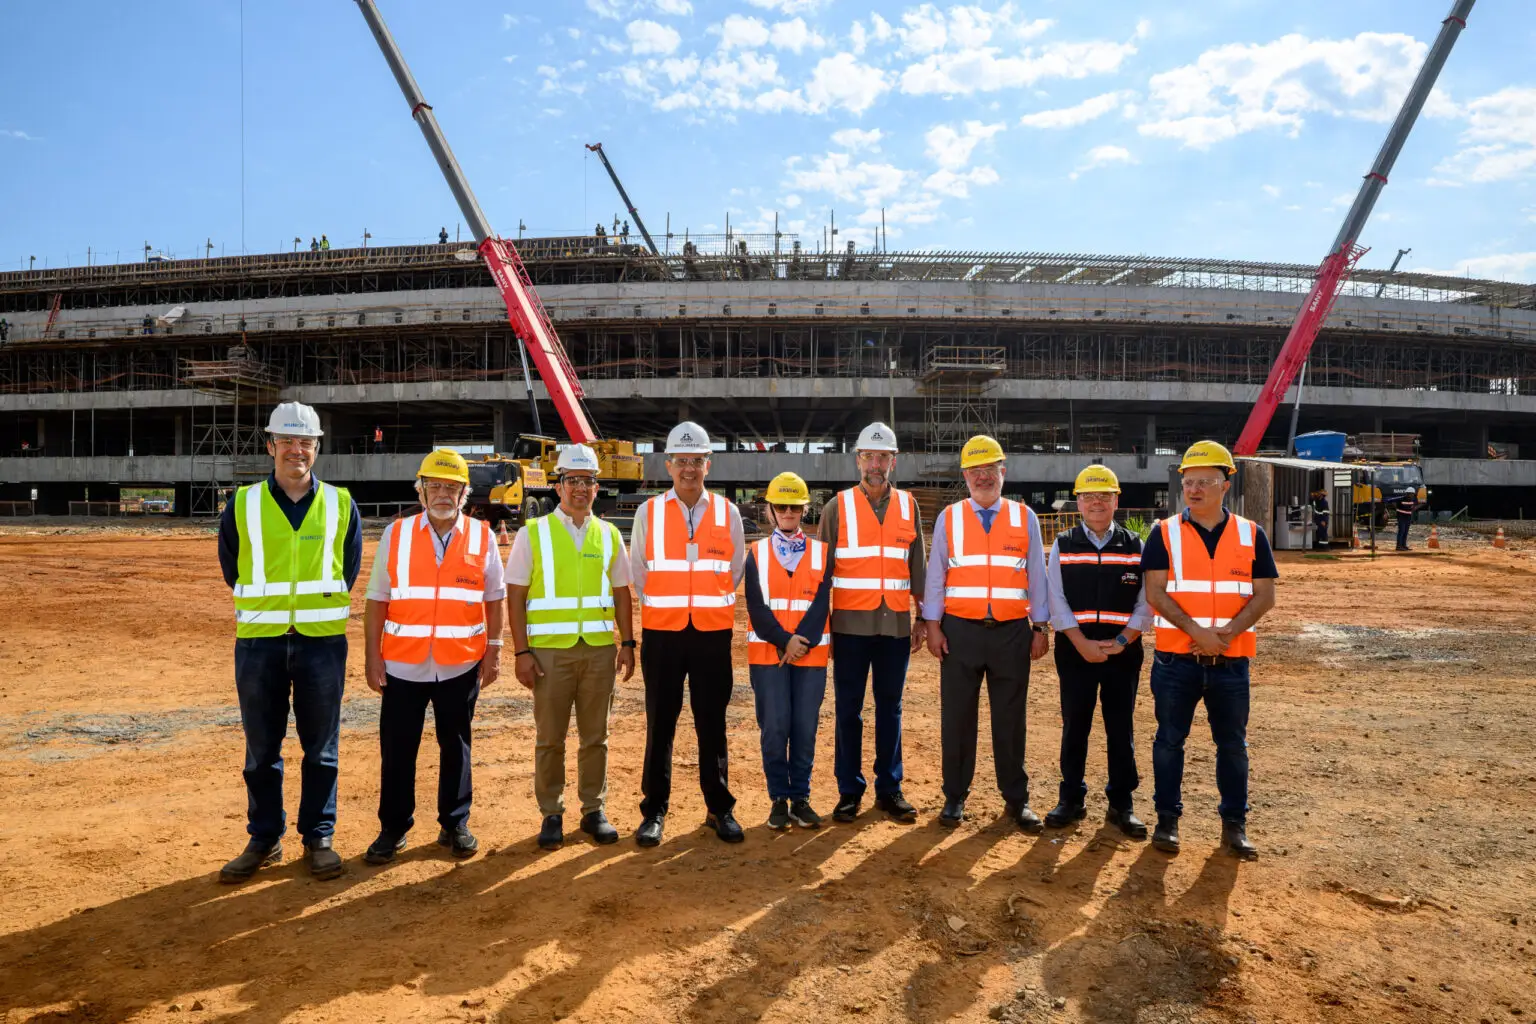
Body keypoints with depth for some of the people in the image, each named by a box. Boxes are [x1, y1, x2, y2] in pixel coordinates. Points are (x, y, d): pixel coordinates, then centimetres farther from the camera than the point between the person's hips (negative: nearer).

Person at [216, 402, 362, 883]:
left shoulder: (341, 505, 3)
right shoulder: (242, 505, 2)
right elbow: (232, 572, 11)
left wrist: (317, 607, 9)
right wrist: (266, 607, 11)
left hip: (323, 641, 0)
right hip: (259, 642, 1)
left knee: (321, 748, 7)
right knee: (261, 749, 9)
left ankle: (318, 838, 19)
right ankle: (264, 839, 24)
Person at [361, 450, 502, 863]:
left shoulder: (482, 537, 1)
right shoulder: (395, 534, 1)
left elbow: (493, 599, 5)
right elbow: (377, 600, 3)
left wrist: (493, 651, 1)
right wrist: (373, 655, -2)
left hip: (461, 665, 0)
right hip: (403, 664, 0)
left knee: (455, 745, 11)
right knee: (397, 748, 7)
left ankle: (455, 825, 24)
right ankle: (393, 828, 22)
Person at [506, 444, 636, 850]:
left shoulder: (609, 535, 9)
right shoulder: (532, 534, 1)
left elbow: (622, 593, 12)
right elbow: (515, 596, -2)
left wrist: (627, 642, 4)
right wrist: (522, 652, -8)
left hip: (600, 649, 2)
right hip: (550, 650, -2)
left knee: (595, 736, 9)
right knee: (549, 738, 5)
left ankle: (594, 811, 21)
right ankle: (551, 814, 18)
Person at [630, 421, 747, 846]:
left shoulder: (727, 513, 3)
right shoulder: (649, 513, 1)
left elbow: (735, 571, 10)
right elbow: (638, 572, 8)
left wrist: (708, 606, 9)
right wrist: (663, 608, 7)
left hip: (713, 634, 1)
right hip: (662, 634, 0)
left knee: (712, 724, 8)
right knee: (660, 725, 5)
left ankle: (720, 809, 19)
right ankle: (654, 811, 16)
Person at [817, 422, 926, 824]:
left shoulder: (908, 506, 7)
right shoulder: (838, 508, 1)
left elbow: (918, 567, 10)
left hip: (896, 624, 2)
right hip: (851, 625, -2)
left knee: (890, 708, 9)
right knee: (848, 709, 4)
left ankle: (889, 788, 18)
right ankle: (849, 790, 14)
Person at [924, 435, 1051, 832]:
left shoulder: (1025, 517, 6)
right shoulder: (948, 518, 4)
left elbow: (1037, 575, 7)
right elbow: (935, 575, 4)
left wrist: (1040, 627, 3)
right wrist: (933, 625, -2)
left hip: (1012, 632, 1)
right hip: (960, 631, 0)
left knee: (1010, 719, 8)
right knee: (957, 718, 6)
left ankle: (1016, 799, 21)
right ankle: (955, 796, 18)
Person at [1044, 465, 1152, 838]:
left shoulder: (1135, 547, 5)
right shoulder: (1063, 545, 3)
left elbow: (1146, 603, 0)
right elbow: (1057, 600, -3)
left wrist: (1121, 641, -12)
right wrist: (1082, 643, -13)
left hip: (1123, 650, 0)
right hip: (1075, 649, 0)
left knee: (1121, 729, 6)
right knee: (1074, 726, 7)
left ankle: (1121, 804, 18)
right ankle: (1071, 799, 19)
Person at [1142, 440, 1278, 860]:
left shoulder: (1251, 535, 4)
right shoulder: (1164, 533, -1)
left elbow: (1265, 595, 0)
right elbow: (1155, 593, -8)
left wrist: (1229, 631, -15)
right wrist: (1197, 631, -19)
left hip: (1231, 662, 1)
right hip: (1176, 660, -1)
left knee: (1233, 743, 10)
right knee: (1169, 740, 5)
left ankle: (1234, 824, 23)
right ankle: (1167, 819, 18)